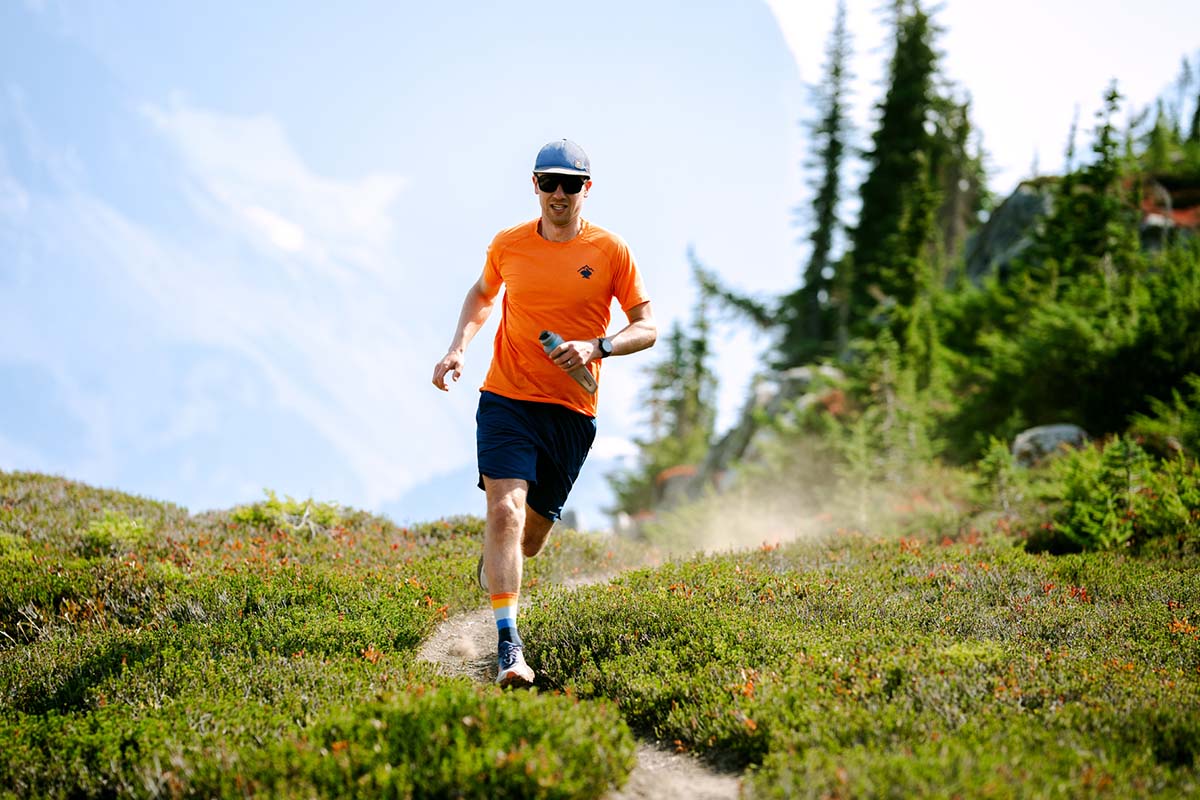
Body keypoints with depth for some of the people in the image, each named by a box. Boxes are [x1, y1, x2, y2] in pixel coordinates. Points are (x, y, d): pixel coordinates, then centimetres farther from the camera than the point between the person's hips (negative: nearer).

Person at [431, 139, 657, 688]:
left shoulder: (611, 251, -1)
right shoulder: (509, 245, 3)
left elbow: (648, 327, 2)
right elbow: (481, 295, 22)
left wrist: (597, 346, -16)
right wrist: (459, 348, 6)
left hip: (572, 410, 1)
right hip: (506, 399, -1)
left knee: (532, 533, 10)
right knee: (505, 509, -20)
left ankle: (492, 571, 48)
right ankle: (508, 646, -21)